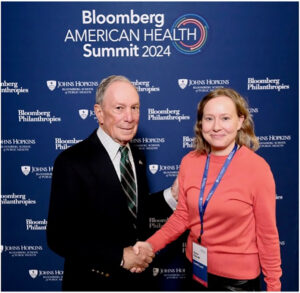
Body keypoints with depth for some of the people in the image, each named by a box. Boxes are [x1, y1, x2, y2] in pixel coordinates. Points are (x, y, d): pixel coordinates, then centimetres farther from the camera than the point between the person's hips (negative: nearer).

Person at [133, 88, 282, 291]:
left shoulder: (257, 168, -18)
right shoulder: (189, 162, -7)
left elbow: (267, 233, -10)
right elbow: (182, 216, 1)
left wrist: (274, 285, -4)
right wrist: (151, 244, -11)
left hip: (238, 277, -3)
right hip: (197, 269, 4)